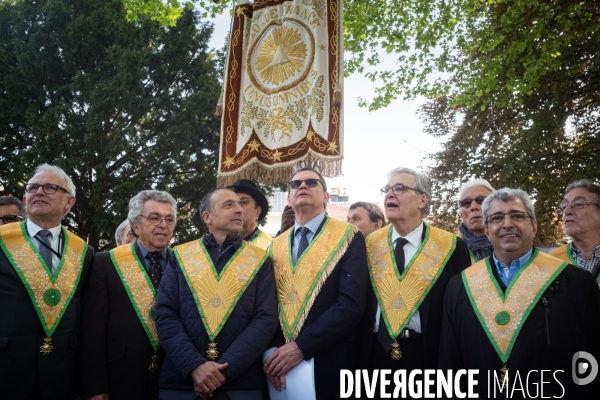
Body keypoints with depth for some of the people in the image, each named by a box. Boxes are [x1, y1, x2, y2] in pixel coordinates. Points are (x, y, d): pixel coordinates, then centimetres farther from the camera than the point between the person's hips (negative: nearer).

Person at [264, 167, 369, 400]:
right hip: (279, 363, 4)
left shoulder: (348, 237, -5)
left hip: (328, 363, -4)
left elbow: (352, 304, -15)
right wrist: (272, 352, -10)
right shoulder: (276, 246, 10)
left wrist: (301, 346, -19)